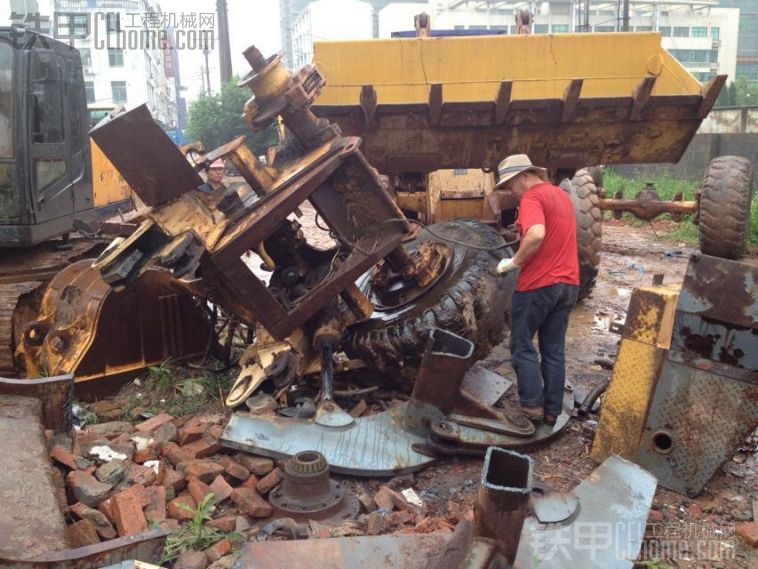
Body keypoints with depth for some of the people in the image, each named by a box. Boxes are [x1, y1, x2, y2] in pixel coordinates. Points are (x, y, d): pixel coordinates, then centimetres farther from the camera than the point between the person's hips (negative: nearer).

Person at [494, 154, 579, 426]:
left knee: (522, 345, 5)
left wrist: (513, 262, -17)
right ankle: (552, 410, 15)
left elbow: (536, 235, -30)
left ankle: (532, 405, 4)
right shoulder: (562, 195, 17)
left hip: (538, 284, -8)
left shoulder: (532, 197, -12)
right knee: (554, 349, 11)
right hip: (567, 283, 8)